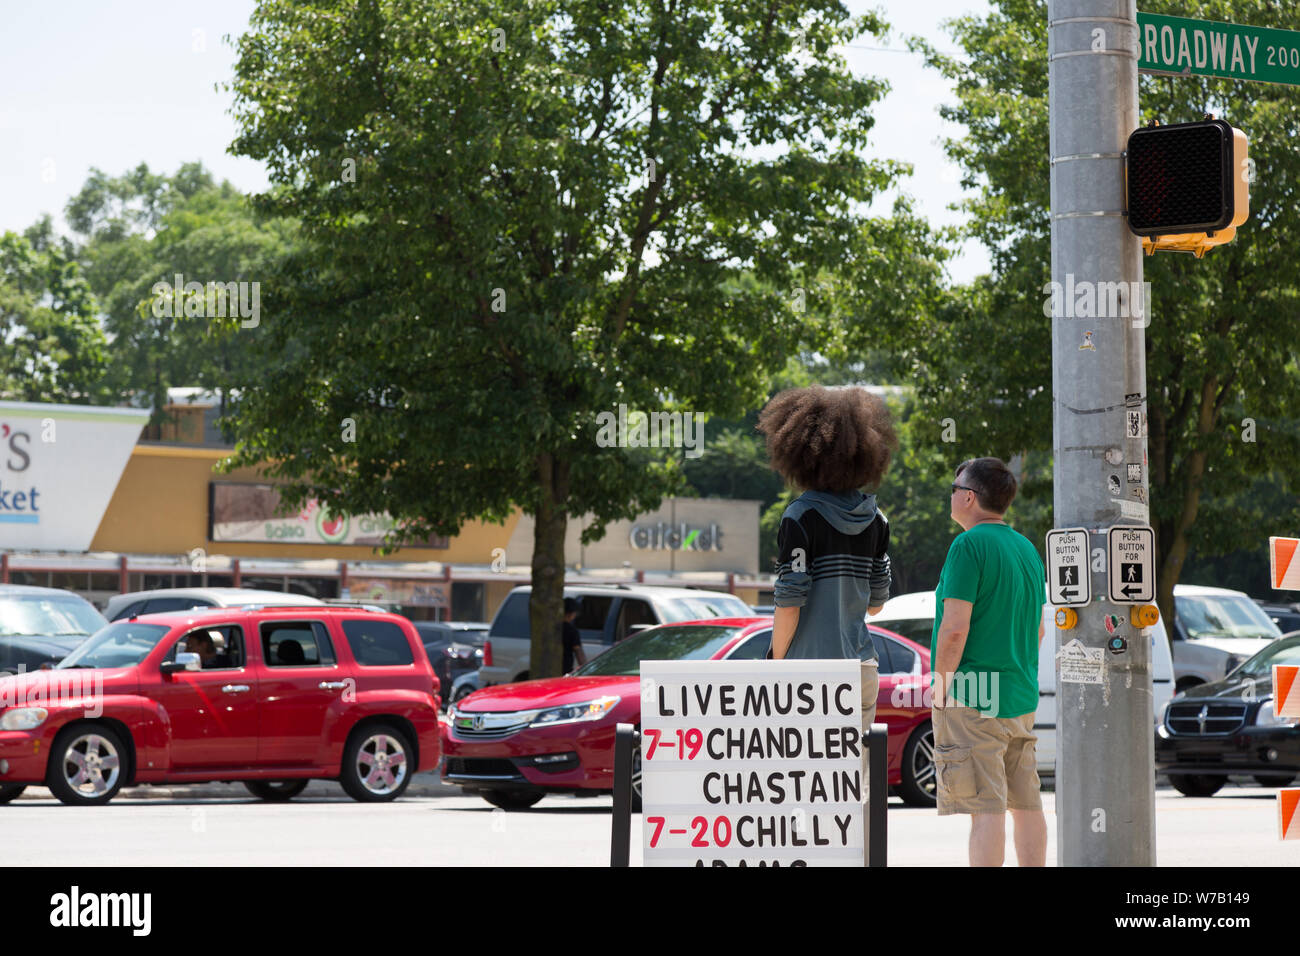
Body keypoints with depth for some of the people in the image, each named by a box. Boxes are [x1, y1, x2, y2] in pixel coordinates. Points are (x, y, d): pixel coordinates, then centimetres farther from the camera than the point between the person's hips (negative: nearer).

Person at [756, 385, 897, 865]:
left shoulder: (803, 516, -11)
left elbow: (789, 602, -14)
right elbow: (877, 601, 11)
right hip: (860, 665, 6)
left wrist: (775, 660, -3)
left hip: (811, 666, -5)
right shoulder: (874, 518, 6)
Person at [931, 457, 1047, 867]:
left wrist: (940, 689, -10)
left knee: (986, 807, -11)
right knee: (1027, 802, 11)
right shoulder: (1028, 549, 14)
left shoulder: (969, 546, -12)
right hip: (1021, 700, 8)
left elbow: (955, 627, -18)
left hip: (971, 698, -8)